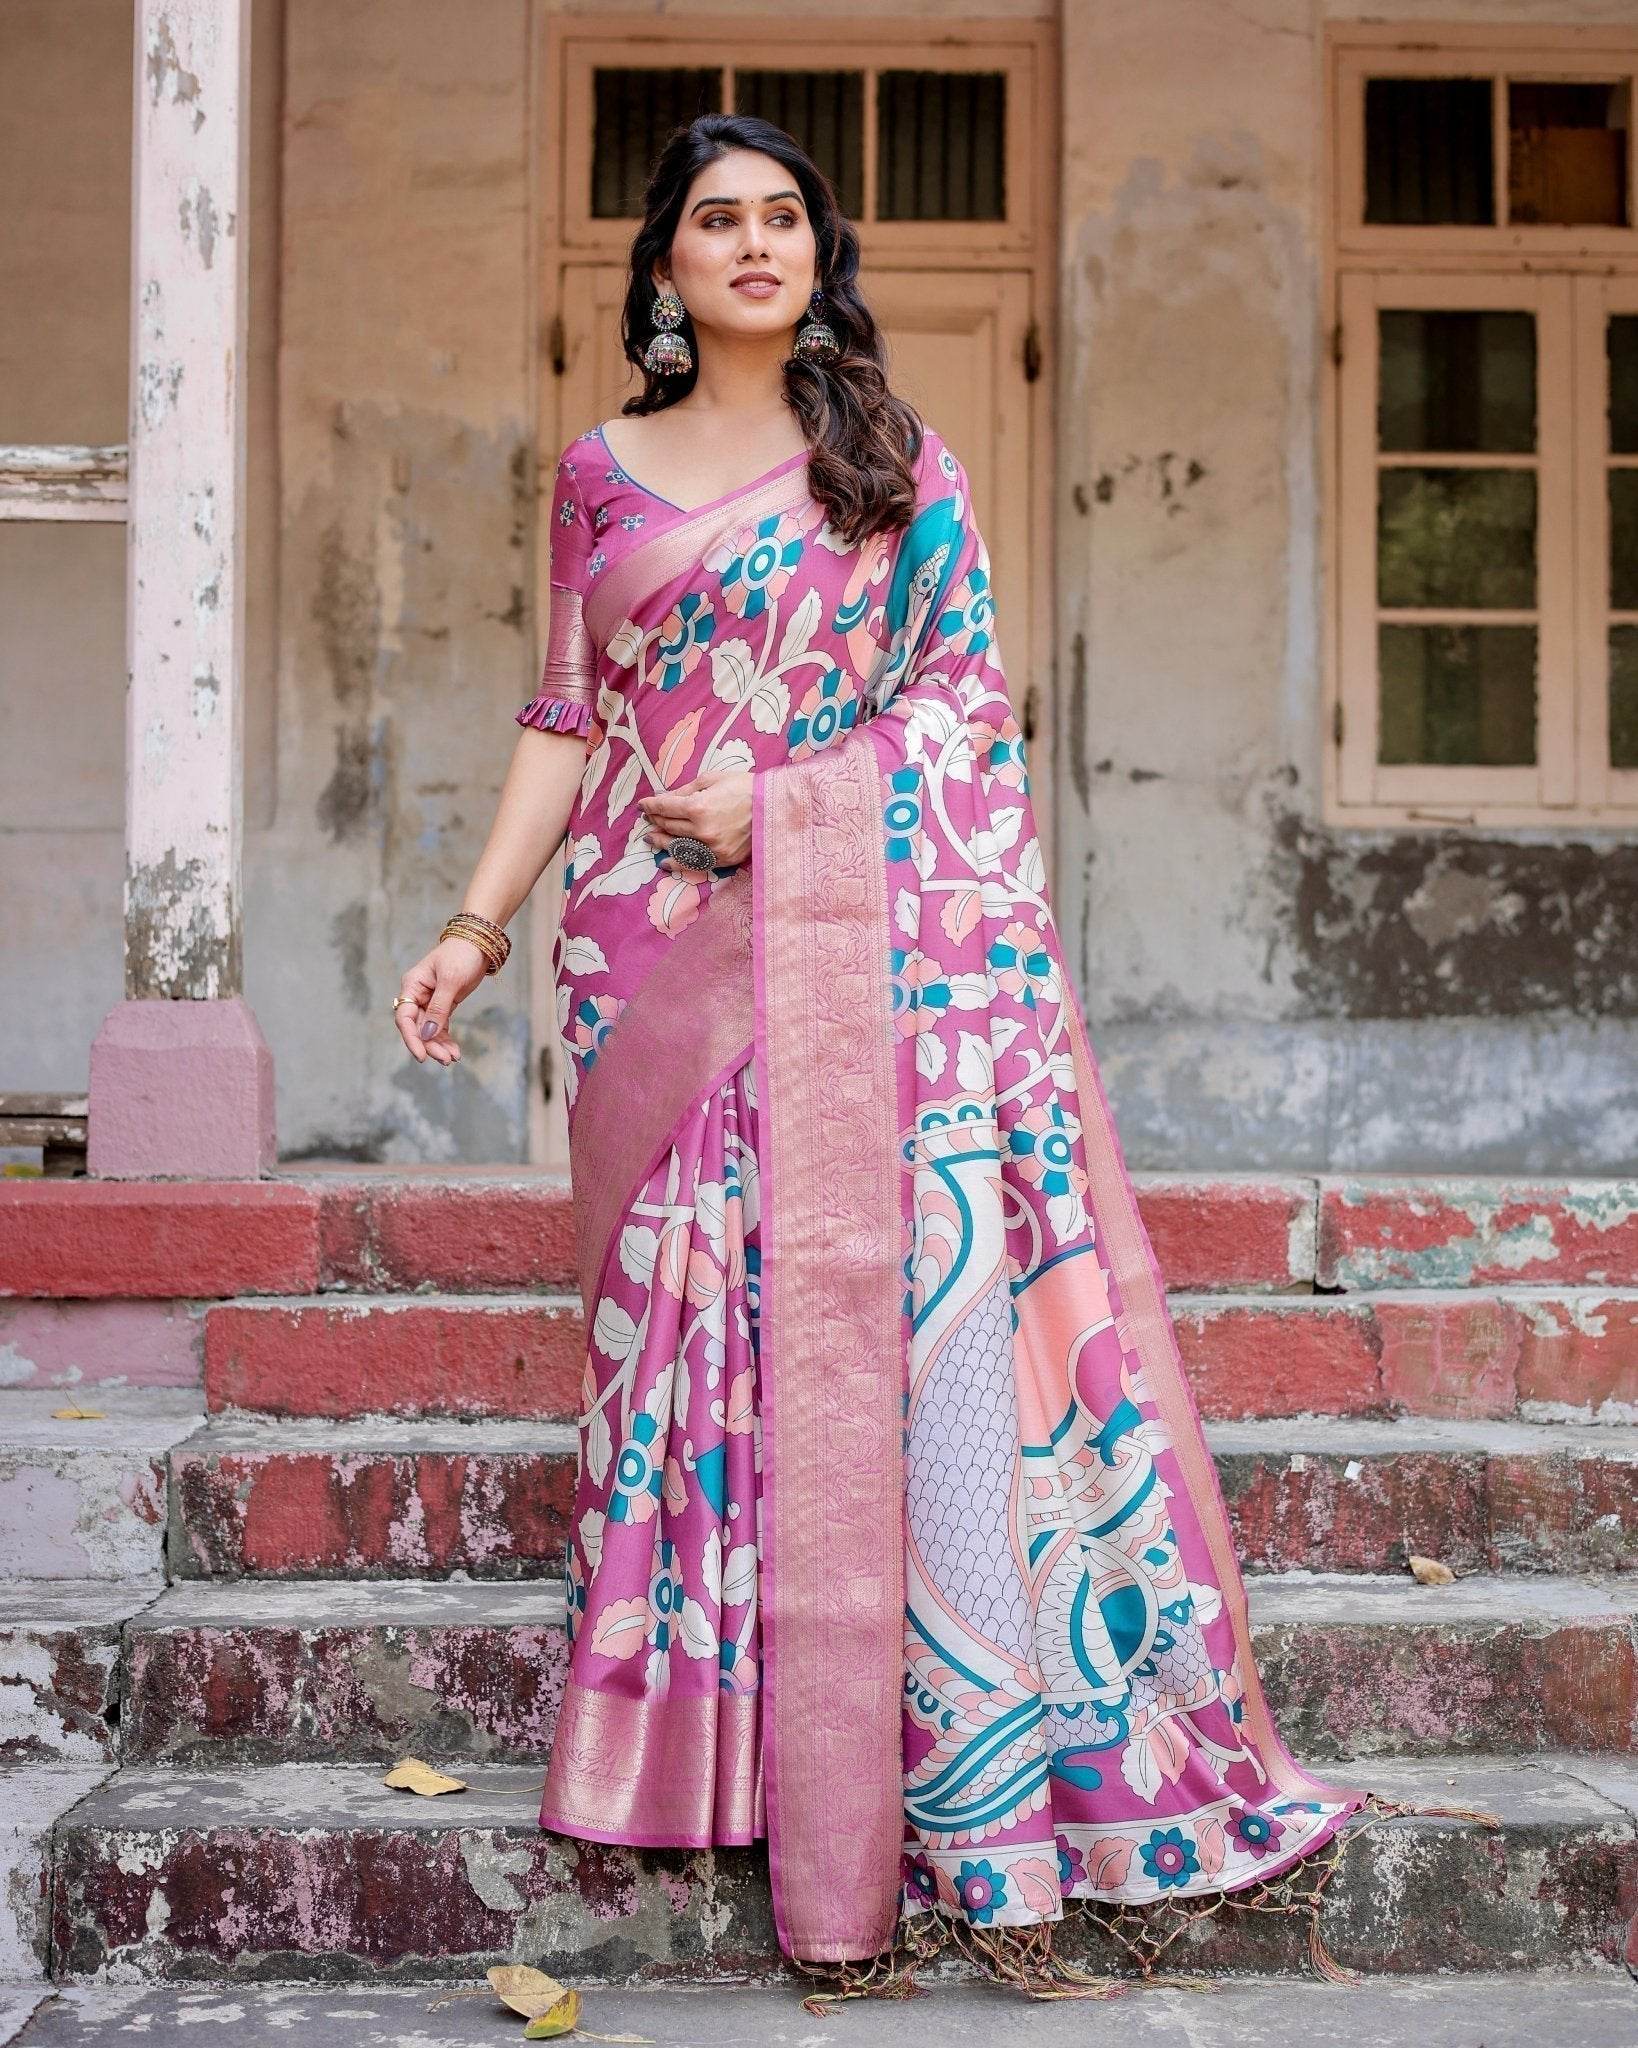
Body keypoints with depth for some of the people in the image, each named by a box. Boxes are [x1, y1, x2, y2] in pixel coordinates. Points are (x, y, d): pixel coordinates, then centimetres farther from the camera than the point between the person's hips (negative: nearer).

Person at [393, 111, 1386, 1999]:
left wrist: (774, 802, -9)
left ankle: (986, 1813, -5)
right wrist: (480, 923, 3)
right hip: (665, 968, 2)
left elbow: (971, 692, 4)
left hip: (878, 945, -2)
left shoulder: (898, 463, 10)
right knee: (692, 1316, 0)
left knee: (915, 1304, -9)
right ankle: (707, 1747, 9)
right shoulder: (601, 473, 15)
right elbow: (565, 720, 13)